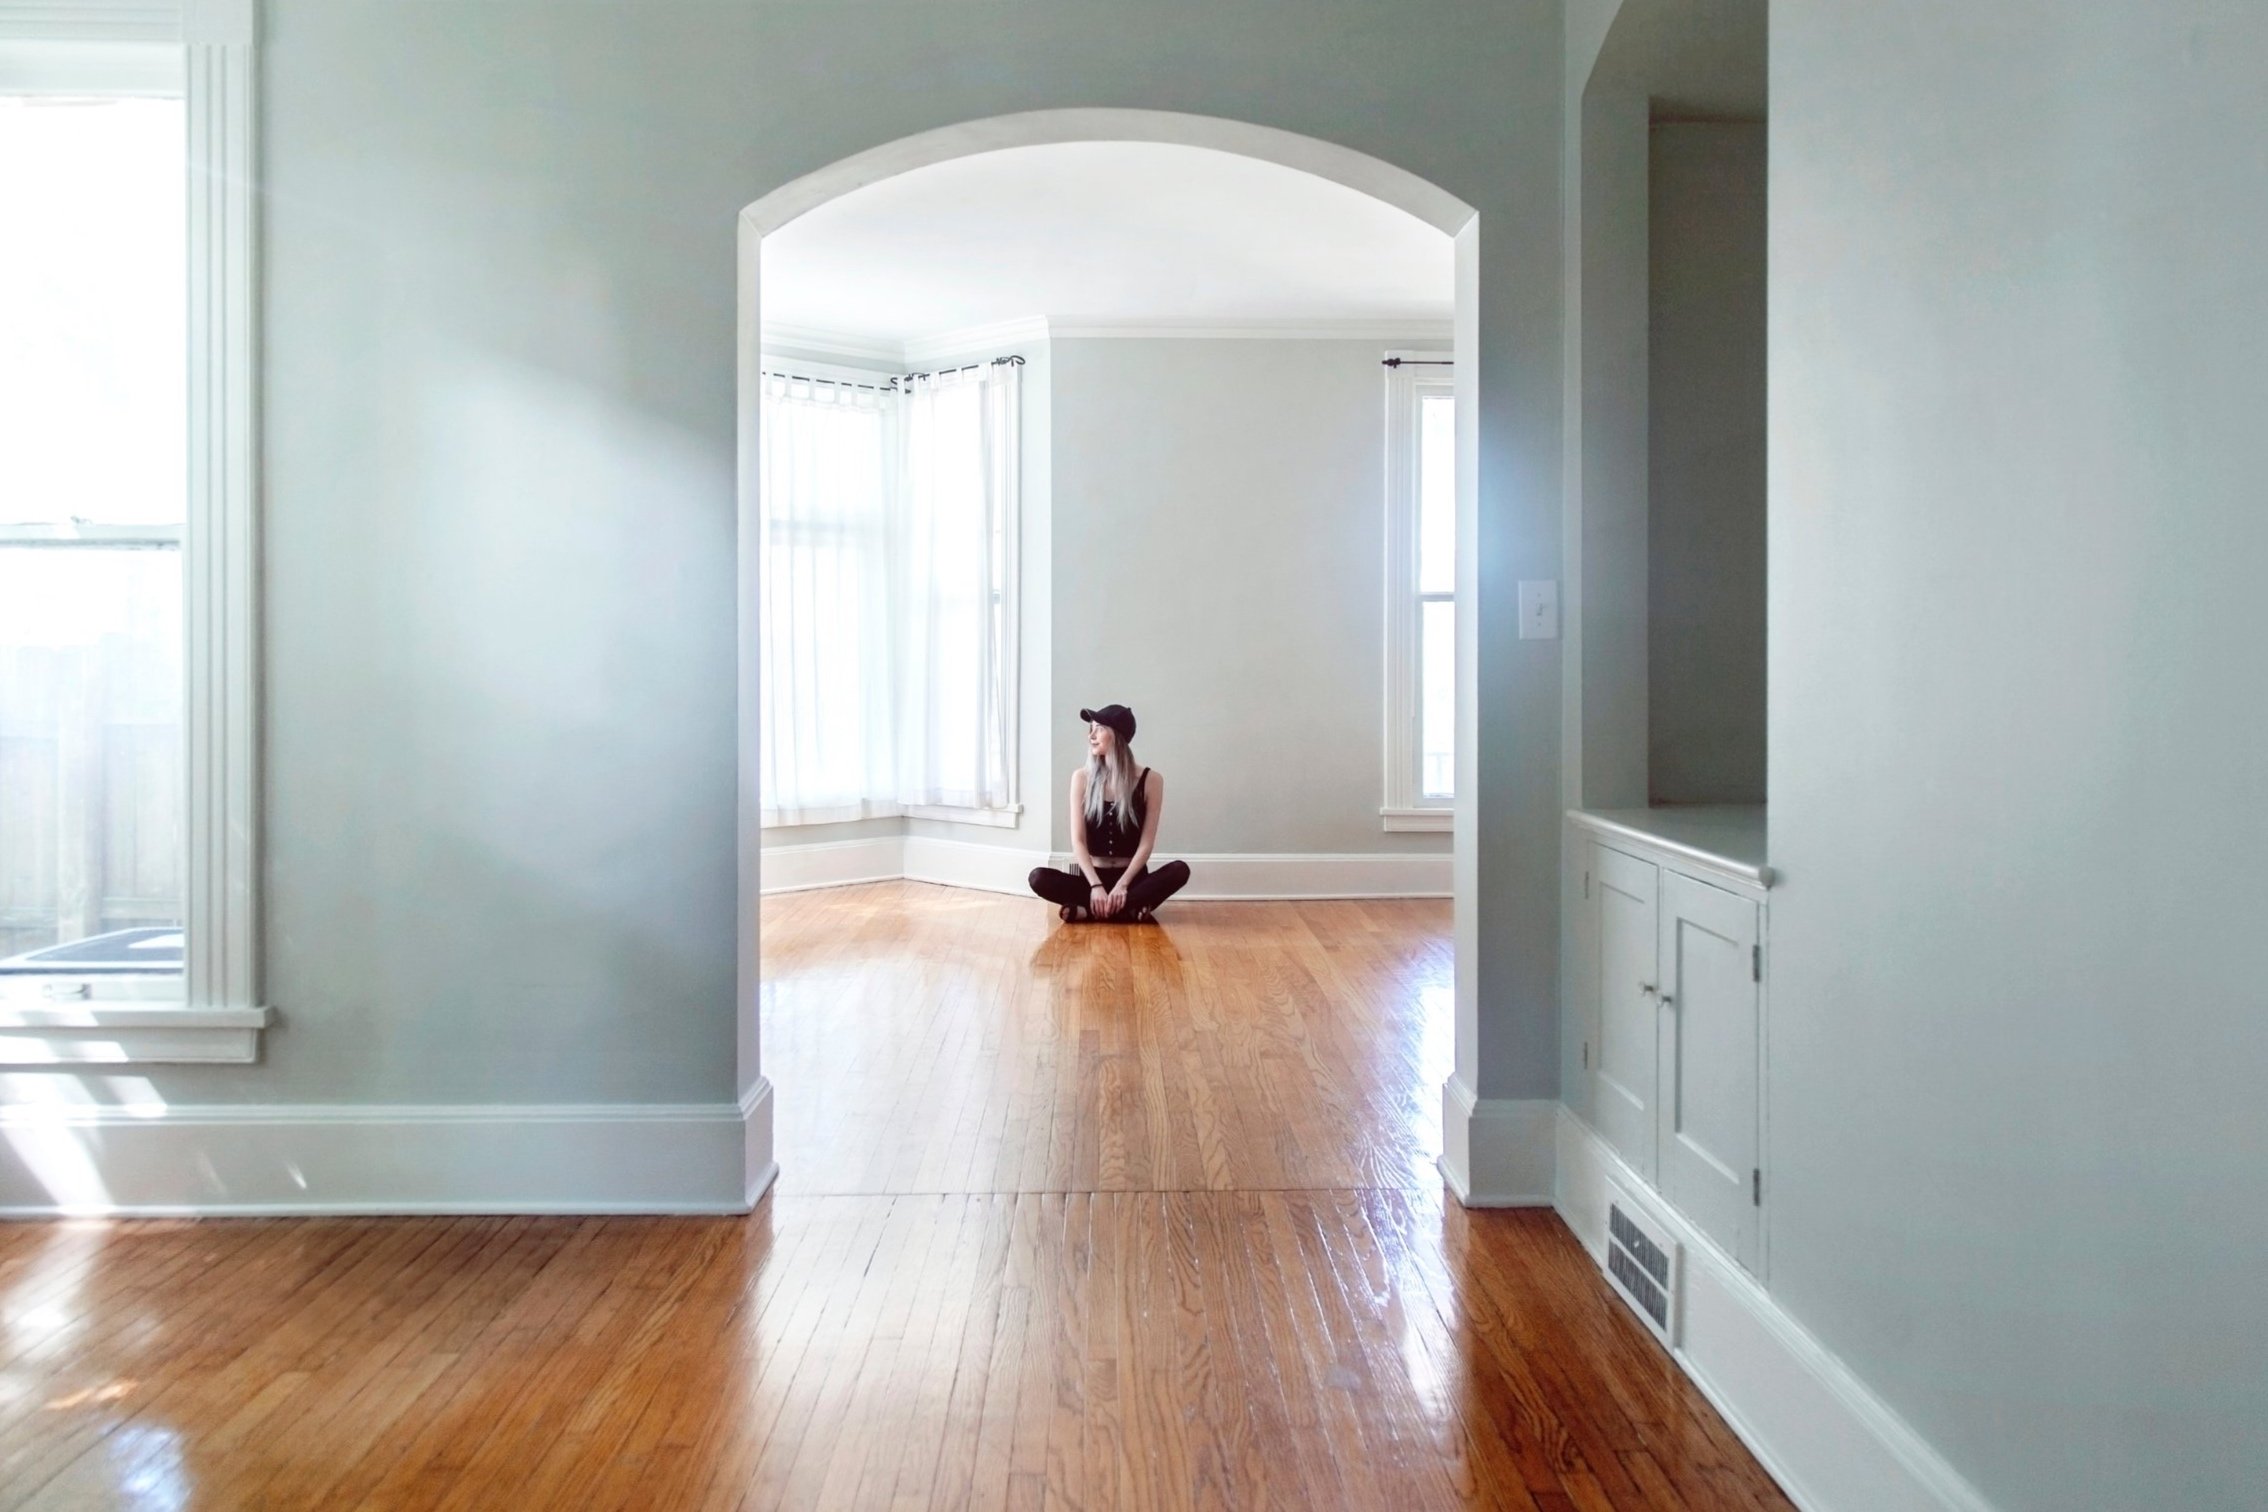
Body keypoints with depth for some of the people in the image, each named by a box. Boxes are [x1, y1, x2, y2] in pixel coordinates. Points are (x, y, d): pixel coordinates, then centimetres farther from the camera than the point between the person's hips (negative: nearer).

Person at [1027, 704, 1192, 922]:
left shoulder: (1150, 780, -3)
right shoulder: (1082, 778, -1)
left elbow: (1146, 843, -6)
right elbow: (1078, 841, -6)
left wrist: (1122, 885, -20)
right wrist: (1096, 886, -20)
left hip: (1132, 878, 0)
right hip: (1092, 877, 0)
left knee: (1180, 870, -30)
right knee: (1039, 878, -27)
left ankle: (1088, 911, -33)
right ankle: (1129, 909, -33)